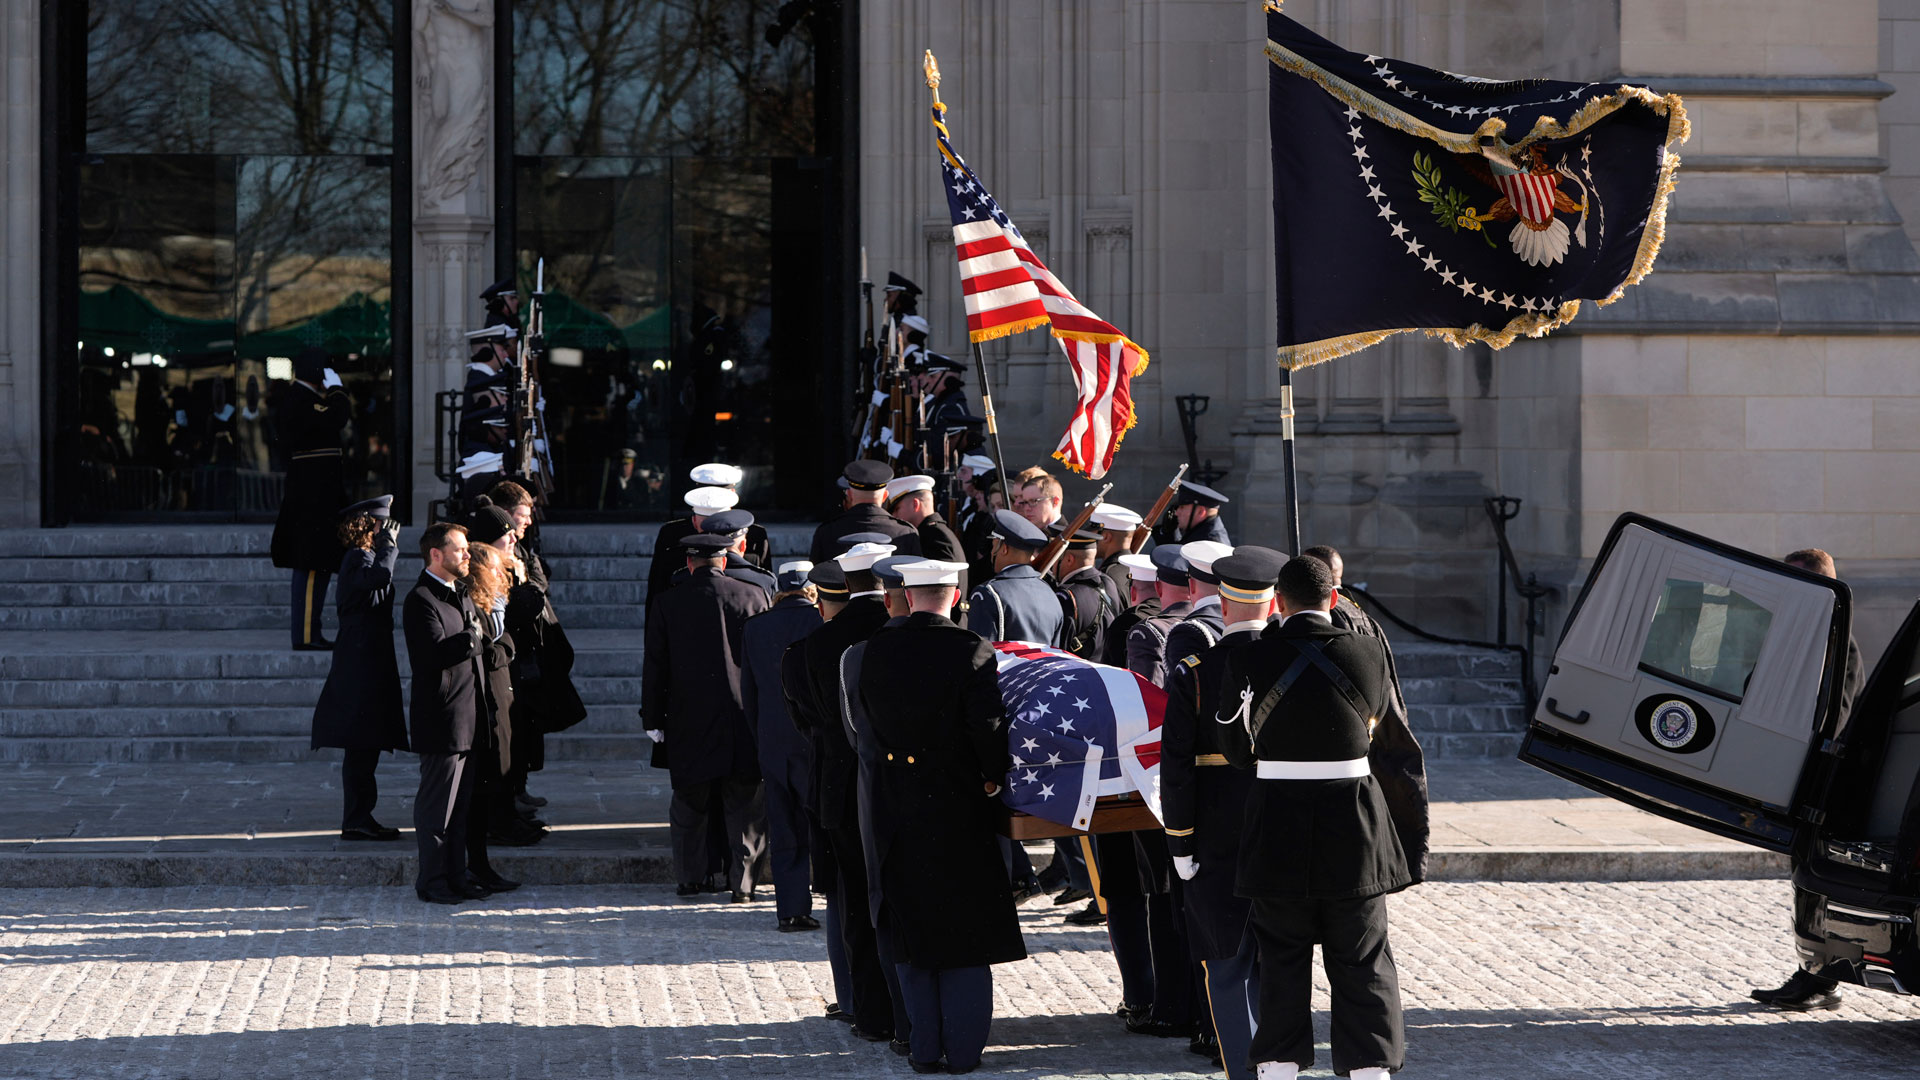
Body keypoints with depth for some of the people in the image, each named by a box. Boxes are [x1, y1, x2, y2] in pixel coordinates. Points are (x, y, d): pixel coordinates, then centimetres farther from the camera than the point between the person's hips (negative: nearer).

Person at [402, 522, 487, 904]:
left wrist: (481, 634, 4)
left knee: (460, 803, 12)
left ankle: (455, 877, 19)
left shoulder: (462, 596, 17)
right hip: (441, 722, -9)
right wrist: (477, 637, -15)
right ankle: (432, 881, 3)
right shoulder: (421, 601, -13)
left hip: (467, 721, 9)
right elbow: (438, 654, -23)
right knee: (437, 804, -3)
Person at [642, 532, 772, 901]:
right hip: (744, 719, 0)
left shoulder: (667, 604, -2)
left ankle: (690, 878, 18)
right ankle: (743, 882, 4)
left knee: (690, 805, 13)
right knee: (746, 806, 6)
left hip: (690, 722, 0)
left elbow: (654, 668, 0)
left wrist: (653, 719, 7)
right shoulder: (754, 596, -2)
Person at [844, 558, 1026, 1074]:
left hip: (896, 809, 3)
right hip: (960, 806, -3)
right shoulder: (972, 652, -13)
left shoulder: (870, 653, -2)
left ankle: (925, 1047, 13)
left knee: (912, 933, 11)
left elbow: (861, 726, 6)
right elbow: (989, 726, -16)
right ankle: (964, 1047, 7)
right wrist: (995, 776, 0)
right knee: (967, 931, 7)